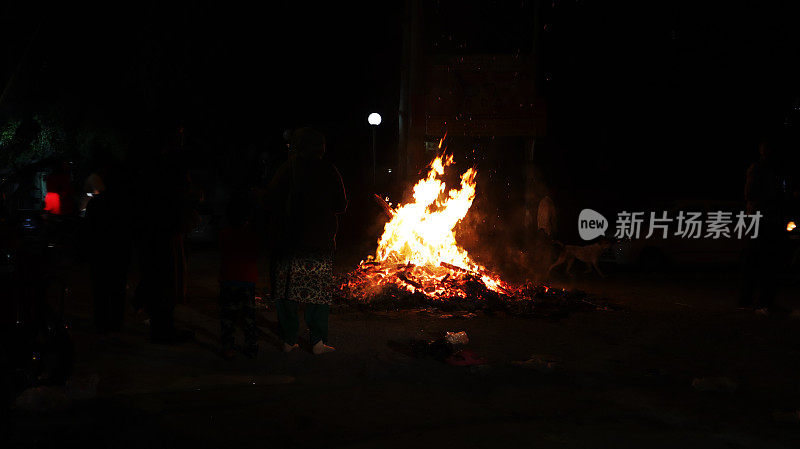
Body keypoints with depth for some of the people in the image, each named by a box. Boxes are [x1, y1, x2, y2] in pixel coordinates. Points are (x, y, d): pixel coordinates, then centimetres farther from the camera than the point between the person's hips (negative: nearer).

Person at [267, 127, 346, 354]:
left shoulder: (289, 168, -1)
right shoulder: (329, 171, 1)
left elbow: (272, 201, -3)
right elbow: (341, 206, 7)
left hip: (289, 240, 0)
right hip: (321, 241, 0)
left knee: (287, 292, 8)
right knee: (319, 291, 5)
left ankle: (289, 340, 10)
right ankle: (318, 342, 4)